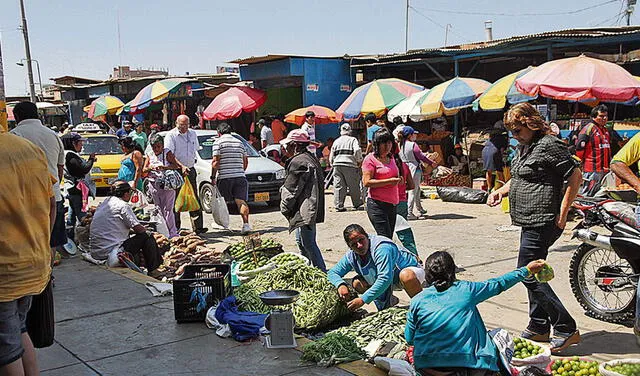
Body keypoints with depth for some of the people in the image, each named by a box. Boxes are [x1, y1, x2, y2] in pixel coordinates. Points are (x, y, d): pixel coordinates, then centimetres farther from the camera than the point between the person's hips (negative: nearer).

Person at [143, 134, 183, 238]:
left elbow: (177, 165, -12)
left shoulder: (167, 153, 0)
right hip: (154, 185, 5)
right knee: (159, 209, 9)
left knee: (168, 209, -10)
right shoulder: (150, 155, 13)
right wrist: (151, 168, -14)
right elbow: (144, 170, 6)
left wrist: (164, 167, -23)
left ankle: (172, 233, -9)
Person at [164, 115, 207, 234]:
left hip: (190, 170, 5)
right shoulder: (170, 135, -7)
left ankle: (197, 227, 0)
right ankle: (175, 228, 5)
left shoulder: (193, 134, 12)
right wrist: (182, 166, -26)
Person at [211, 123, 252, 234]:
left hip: (224, 177, -3)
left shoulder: (218, 142, 0)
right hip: (240, 176, 4)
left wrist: (213, 177, -3)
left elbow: (215, 162, -9)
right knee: (241, 201, -4)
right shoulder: (239, 142, 17)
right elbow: (245, 162, 20)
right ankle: (246, 223, -19)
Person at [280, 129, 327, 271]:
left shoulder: (298, 162, -17)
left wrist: (285, 208, 0)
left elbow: (290, 190, -15)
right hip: (312, 210, 11)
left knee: (308, 244, -7)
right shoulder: (311, 158, 15)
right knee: (301, 242, 20)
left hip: (304, 211, -11)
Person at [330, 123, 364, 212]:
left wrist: (332, 164, 30)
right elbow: (357, 150, -12)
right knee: (354, 186, 8)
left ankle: (338, 206, 1)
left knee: (338, 186, 3)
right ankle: (357, 204, 19)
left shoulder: (336, 141, 16)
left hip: (337, 164, 3)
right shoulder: (353, 139, 4)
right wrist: (359, 160, 1)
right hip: (349, 164, -3)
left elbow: (331, 156, 17)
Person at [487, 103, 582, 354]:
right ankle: (538, 328, 26)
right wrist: (501, 190, 9)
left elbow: (575, 176, -17)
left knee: (528, 275, -9)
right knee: (533, 274, 15)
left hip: (542, 223, -10)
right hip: (531, 223, 10)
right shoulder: (524, 147, 15)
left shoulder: (549, 144, -14)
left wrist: (562, 213, -18)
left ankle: (566, 330, -2)